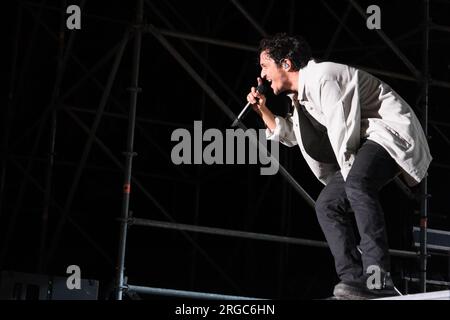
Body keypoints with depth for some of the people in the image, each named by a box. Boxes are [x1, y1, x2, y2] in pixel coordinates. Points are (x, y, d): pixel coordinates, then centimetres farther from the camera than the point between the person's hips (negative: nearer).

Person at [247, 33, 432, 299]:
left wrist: (349, 175, -12)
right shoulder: (300, 96, 16)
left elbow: (341, 131, -20)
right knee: (327, 205, 4)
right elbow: (288, 135, 33)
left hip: (391, 131, -11)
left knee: (357, 182, -36)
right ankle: (354, 279, -6)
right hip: (365, 142, 11)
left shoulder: (321, 77, -16)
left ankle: (378, 276, -41)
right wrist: (263, 109, 20)